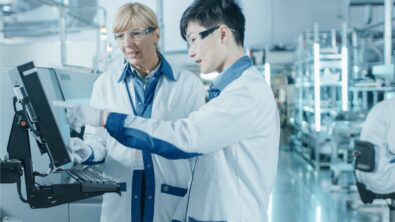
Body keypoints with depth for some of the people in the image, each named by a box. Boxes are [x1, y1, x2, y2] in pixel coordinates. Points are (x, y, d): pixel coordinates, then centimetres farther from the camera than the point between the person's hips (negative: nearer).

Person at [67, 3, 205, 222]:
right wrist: (86, 151, -17)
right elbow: (98, 140, 6)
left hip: (174, 203, -1)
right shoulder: (105, 83, 5)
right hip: (120, 204, 2)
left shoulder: (188, 83, 0)